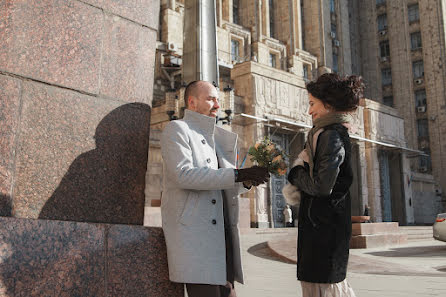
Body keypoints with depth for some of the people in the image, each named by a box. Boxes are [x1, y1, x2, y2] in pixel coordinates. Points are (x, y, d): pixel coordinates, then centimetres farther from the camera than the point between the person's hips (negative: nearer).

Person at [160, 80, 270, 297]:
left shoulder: (213, 138, 23)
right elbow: (183, 174, -16)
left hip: (221, 231, 8)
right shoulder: (176, 129, 1)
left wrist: (247, 181, 2)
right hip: (193, 232, -7)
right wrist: (238, 175, -18)